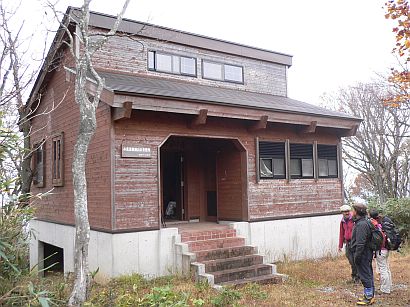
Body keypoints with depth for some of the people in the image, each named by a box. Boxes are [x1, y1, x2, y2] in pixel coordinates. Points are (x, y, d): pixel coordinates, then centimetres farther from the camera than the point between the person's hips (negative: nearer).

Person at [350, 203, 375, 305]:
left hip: (362, 255, -11)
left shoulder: (361, 224, -22)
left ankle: (369, 298, 6)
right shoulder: (365, 222, 12)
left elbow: (360, 243, -25)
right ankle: (369, 295, 27)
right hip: (367, 253, 11)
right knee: (368, 275, 17)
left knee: (365, 275, -2)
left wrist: (357, 256, -20)